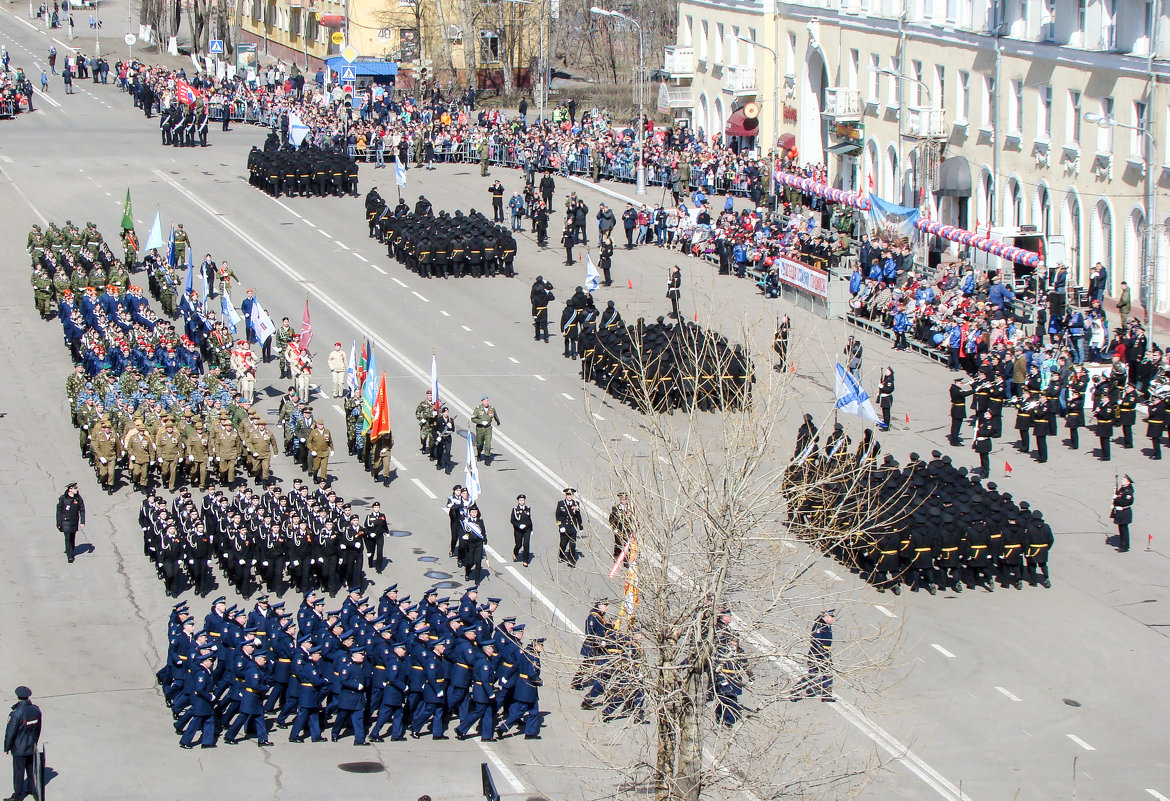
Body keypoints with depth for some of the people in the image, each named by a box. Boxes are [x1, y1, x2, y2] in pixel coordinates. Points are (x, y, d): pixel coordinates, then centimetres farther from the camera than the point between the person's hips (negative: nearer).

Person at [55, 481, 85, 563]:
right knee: (67, 539, -8)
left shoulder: (78, 498, -4)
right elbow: (59, 511, -5)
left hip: (74, 522, 3)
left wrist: (82, 522, 1)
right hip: (66, 522, -3)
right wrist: (59, 524, -3)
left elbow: (82, 510, 5)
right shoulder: (63, 499, -12)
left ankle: (71, 552, 31)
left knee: (72, 538, 13)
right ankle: (70, 556, -6)